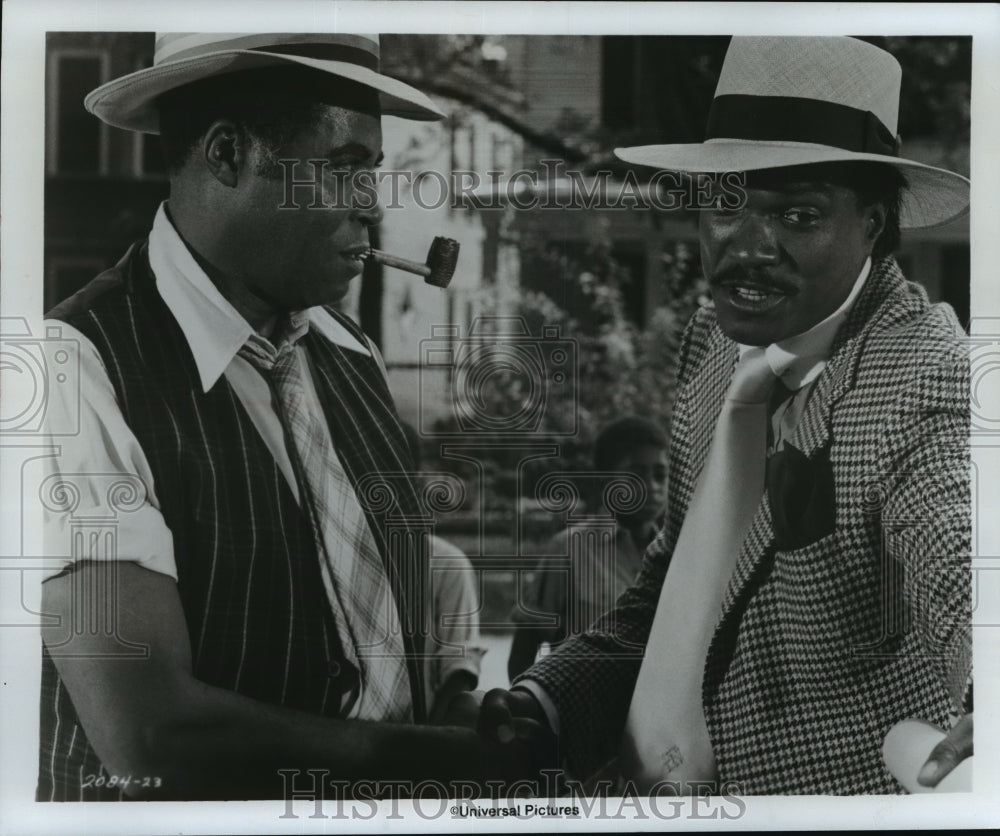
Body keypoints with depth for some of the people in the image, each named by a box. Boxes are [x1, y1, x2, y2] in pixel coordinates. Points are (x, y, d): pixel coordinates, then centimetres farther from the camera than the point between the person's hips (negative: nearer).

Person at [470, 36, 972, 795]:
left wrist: (984, 705, -61)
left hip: (852, 781, -7)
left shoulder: (924, 373, -22)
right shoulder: (715, 342, 1)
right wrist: (548, 699, -5)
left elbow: (959, 556, -40)